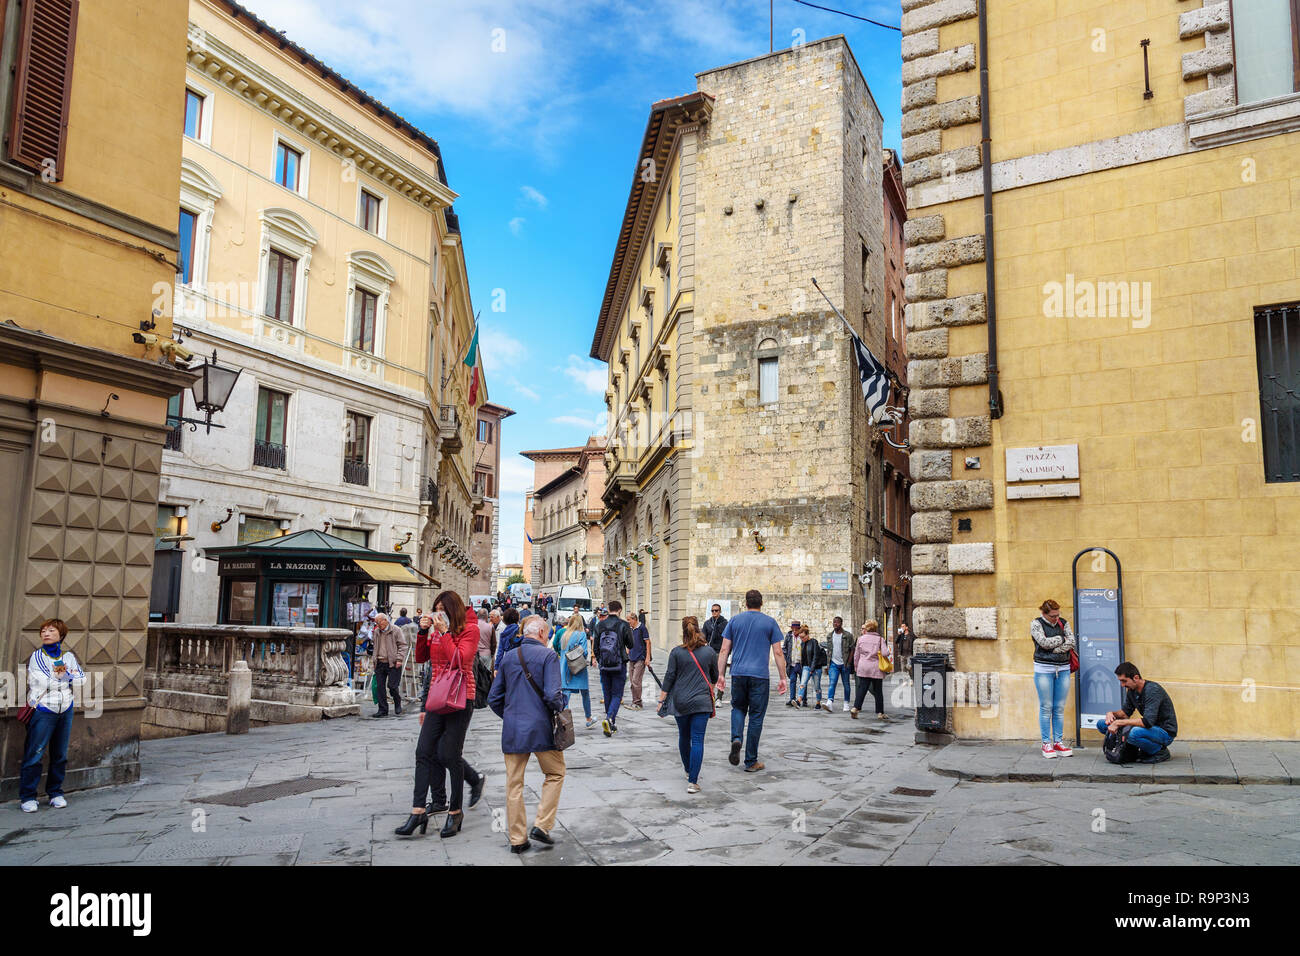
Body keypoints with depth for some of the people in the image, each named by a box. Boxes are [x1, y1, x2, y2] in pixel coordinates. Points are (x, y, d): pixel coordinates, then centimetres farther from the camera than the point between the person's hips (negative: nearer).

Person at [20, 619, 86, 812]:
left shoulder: (69, 656, 10)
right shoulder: (36, 657, -2)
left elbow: (82, 679, 3)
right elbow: (43, 682, -13)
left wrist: (61, 676, -9)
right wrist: (67, 677, -4)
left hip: (65, 710, 4)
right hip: (43, 710, -4)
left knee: (60, 755, 8)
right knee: (35, 754, -7)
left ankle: (55, 793, 19)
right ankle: (27, 797, 2)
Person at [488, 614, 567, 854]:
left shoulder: (508, 657, 8)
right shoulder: (548, 656, -7)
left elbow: (494, 698, 10)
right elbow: (552, 696, -16)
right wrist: (560, 708, 4)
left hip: (512, 730, 4)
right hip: (540, 728, -4)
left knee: (514, 783, 10)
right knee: (555, 774, 15)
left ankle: (517, 838, 14)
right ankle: (542, 825, 6)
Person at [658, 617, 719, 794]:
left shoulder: (676, 652, -3)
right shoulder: (709, 651, 1)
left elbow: (669, 677, -3)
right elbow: (715, 677, 14)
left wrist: (662, 699, 3)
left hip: (680, 702, 1)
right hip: (701, 702, -1)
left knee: (684, 737, 19)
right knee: (697, 740, -4)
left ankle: (689, 771, 38)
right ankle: (692, 782, -11)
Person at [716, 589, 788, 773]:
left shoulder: (735, 620, 7)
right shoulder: (770, 623, 3)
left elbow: (724, 649, 4)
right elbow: (778, 653, 0)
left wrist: (720, 674, 8)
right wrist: (783, 678, 6)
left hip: (738, 674, 2)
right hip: (760, 676, -1)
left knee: (738, 708, 20)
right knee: (756, 717, 5)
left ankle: (736, 738, -8)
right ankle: (751, 762, 9)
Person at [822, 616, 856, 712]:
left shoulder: (848, 636, -4)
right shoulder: (829, 636, 8)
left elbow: (852, 650, -4)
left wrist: (848, 663, -10)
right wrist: (828, 663, 8)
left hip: (844, 664, -2)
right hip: (834, 664, 2)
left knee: (846, 684, 8)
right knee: (832, 683, -12)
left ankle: (846, 703, 21)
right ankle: (830, 703, -23)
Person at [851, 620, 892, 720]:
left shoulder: (861, 639, 5)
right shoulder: (880, 639, -1)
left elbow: (856, 655, 8)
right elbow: (885, 653, -12)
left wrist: (856, 667, 19)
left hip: (863, 668, 1)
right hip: (876, 668, -1)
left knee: (861, 689, 2)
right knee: (878, 691, 8)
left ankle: (855, 708, -11)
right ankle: (880, 713, 12)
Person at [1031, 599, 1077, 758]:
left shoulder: (1064, 623, 10)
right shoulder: (1036, 624, -1)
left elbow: (1071, 642, -3)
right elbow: (1044, 642, -15)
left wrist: (1053, 648, -11)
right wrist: (1062, 639, -3)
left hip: (1063, 669, 4)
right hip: (1044, 670, -3)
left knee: (1060, 708, 5)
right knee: (1046, 707, -2)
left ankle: (1059, 742, 10)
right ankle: (1046, 744, 2)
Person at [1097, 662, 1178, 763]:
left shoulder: (1153, 690, -24)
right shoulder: (1131, 690, 1)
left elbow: (1148, 722, -33)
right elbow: (1125, 712, 14)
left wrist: (1119, 723, -29)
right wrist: (1111, 713, -8)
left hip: (1166, 732, -8)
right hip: (1149, 728, 8)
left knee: (1135, 733, -40)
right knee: (1102, 724, 1)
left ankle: (1160, 752, -9)